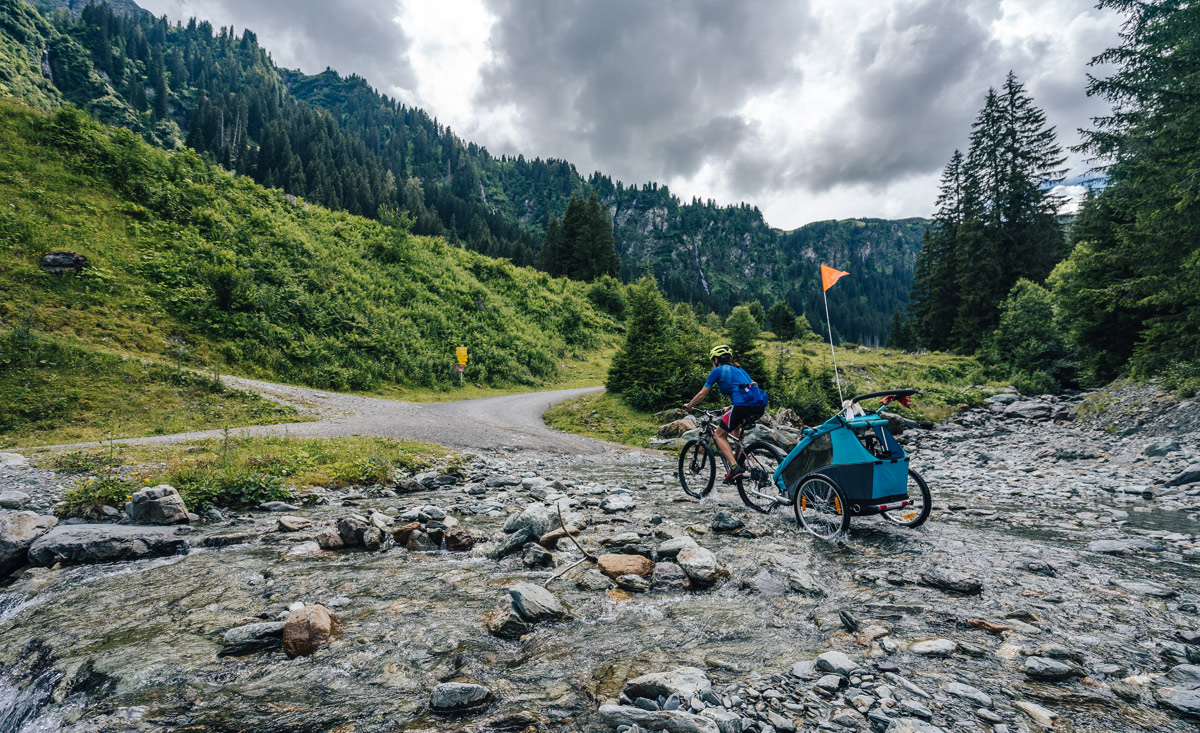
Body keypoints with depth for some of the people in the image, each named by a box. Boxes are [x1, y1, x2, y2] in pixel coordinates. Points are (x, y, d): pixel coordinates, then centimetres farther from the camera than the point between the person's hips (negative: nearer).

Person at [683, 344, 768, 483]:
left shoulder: (718, 371, 10)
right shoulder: (739, 370, 31)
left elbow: (702, 394, 13)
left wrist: (688, 405, 30)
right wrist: (729, 408, 52)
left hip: (743, 406, -8)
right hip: (759, 405, 8)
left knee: (720, 434, 9)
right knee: (736, 426, 35)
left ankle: (735, 467, -9)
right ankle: (740, 461, 25)